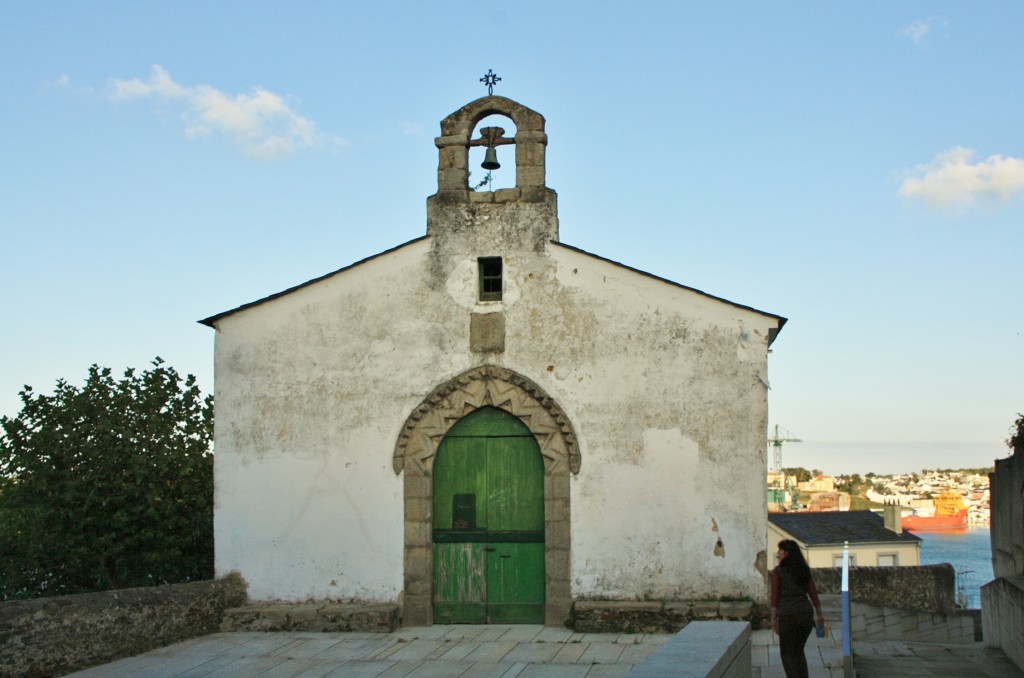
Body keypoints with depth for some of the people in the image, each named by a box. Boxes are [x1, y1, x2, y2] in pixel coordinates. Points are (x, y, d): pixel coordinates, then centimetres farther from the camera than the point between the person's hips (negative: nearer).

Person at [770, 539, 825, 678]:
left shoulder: (778, 571, -5)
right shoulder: (804, 570, 8)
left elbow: (775, 597, -7)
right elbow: (813, 594, 7)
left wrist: (774, 619, -2)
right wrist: (820, 615, 14)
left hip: (787, 615, -4)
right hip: (806, 614, 4)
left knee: (786, 653, 10)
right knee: (798, 651, 22)